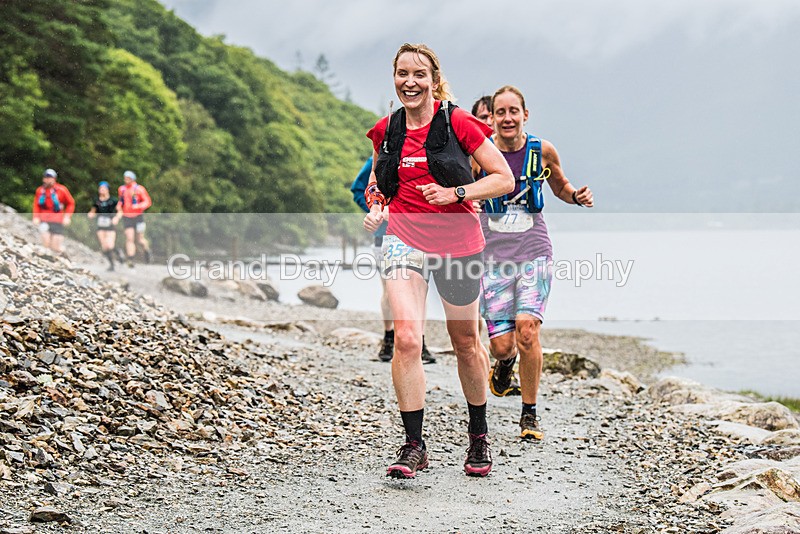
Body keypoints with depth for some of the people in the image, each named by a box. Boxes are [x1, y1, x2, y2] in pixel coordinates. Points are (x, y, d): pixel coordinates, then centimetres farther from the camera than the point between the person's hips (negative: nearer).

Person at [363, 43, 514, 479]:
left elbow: (505, 179, -6)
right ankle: (413, 446, -10)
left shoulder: (457, 122, -6)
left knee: (465, 343, 13)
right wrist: (375, 206, 4)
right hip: (403, 239, 2)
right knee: (406, 338, -17)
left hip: (458, 242, -1)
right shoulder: (386, 129, 5)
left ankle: (479, 436, 33)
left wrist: (456, 193, -17)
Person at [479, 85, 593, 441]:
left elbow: (560, 187, 20)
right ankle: (505, 363, 37)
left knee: (527, 329, -19)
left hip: (534, 254, 0)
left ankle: (529, 414, -2)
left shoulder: (542, 151, 1)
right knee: (502, 345, -4)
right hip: (494, 256, 0)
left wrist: (577, 196, -1)